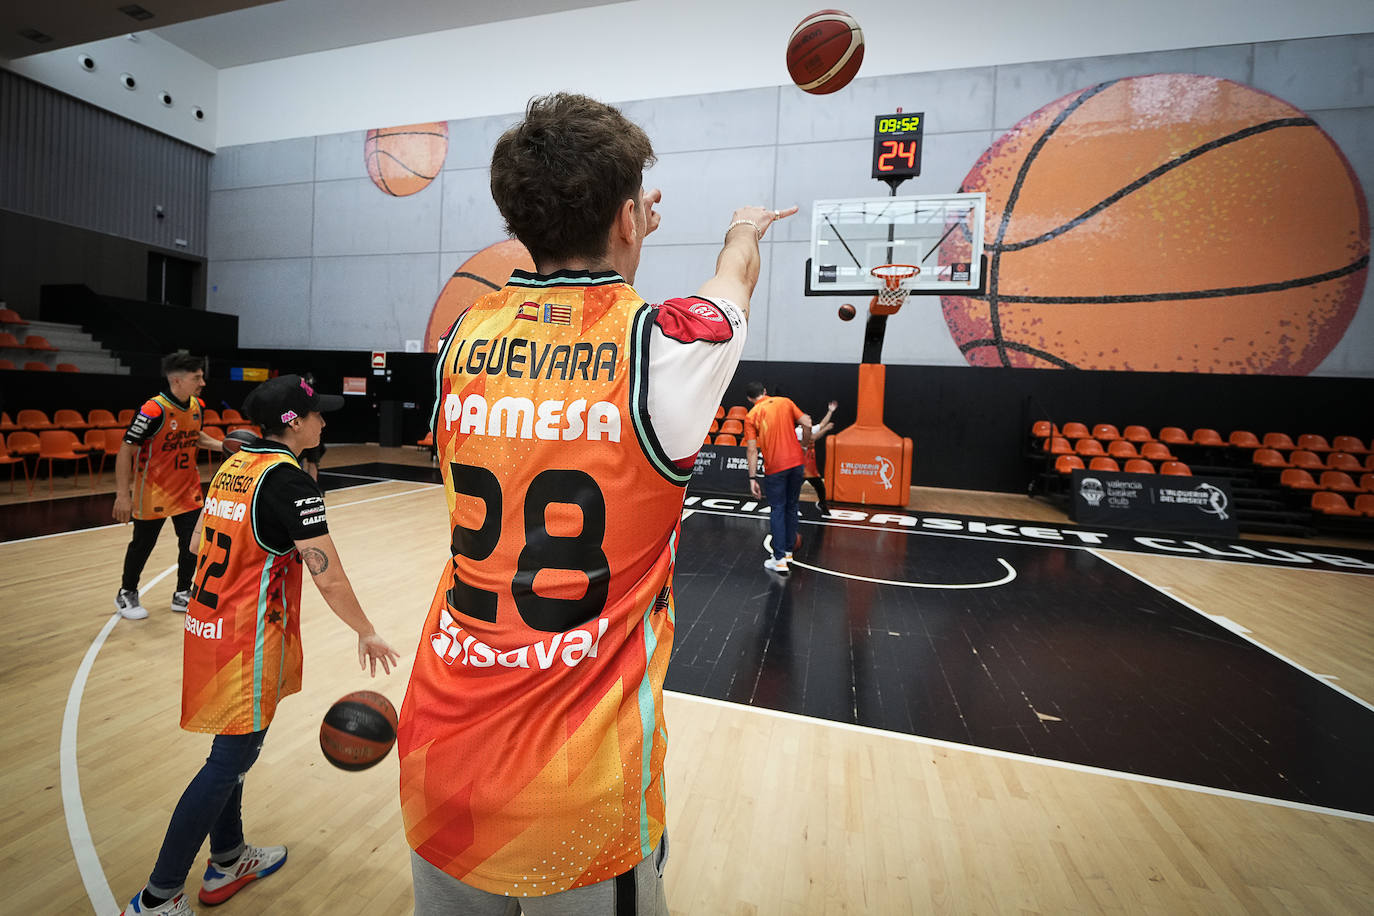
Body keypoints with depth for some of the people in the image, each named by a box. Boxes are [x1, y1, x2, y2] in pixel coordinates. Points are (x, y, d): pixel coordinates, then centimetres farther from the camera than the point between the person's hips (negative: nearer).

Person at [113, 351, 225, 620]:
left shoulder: (197, 406, -1)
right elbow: (126, 450, -19)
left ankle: (182, 595, 25)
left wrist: (223, 446, 2)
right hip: (153, 492, -6)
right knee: (143, 544, 10)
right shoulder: (154, 410, -23)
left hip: (188, 490, 6)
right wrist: (123, 494, -22)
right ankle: (127, 594, 33)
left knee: (192, 542, 8)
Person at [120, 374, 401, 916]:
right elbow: (329, 579, -21)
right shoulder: (291, 482, -20)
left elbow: (203, 535, 18)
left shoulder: (233, 465, 6)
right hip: (249, 640, -9)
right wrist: (365, 633, -10)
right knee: (229, 762, 6)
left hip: (208, 624, 9)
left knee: (234, 749, 21)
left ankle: (227, 862, 38)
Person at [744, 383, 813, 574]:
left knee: (777, 510, 2)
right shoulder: (785, 402, 7)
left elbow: (752, 450, -7)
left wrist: (752, 478, -6)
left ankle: (780, 559, -2)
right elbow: (807, 424, 1)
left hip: (775, 467, -3)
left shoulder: (751, 416, -2)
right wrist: (804, 446, 15)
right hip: (796, 462, 4)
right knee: (792, 507, 16)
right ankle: (787, 550, 27)